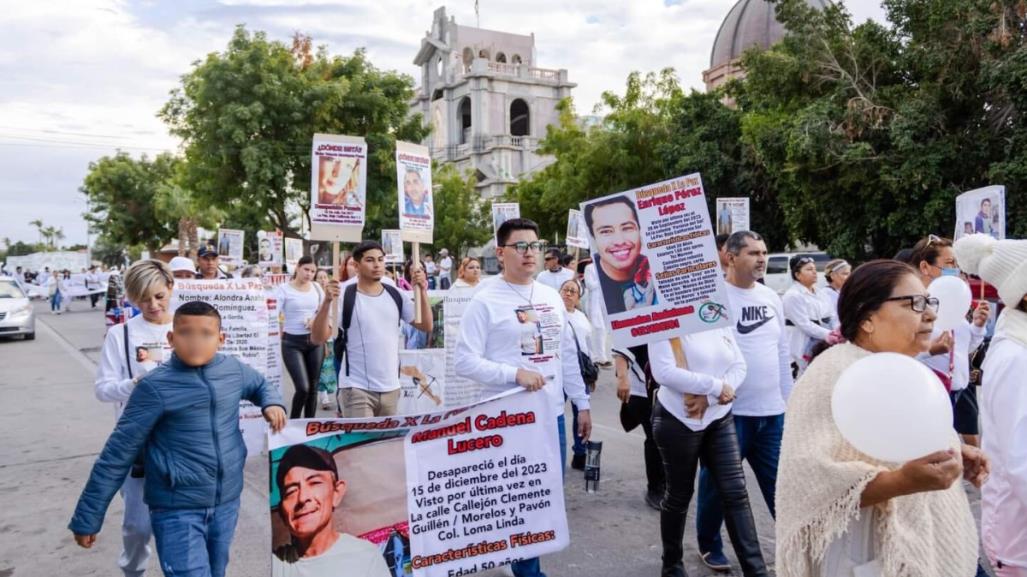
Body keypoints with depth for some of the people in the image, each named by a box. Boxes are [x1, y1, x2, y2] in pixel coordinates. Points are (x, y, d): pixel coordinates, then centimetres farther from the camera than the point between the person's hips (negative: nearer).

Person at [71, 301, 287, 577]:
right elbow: (117, 455, -10)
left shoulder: (233, 369, -2)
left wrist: (272, 403, 0)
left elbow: (260, 385, 22)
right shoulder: (155, 387, -15)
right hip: (177, 510, -5)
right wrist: (86, 519, -6)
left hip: (227, 503, 5)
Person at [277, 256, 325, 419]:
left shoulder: (317, 287, 8)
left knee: (313, 387, 6)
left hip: (315, 341, 4)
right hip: (292, 342, -4)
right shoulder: (284, 289, -4)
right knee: (303, 387, -13)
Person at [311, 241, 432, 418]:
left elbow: (426, 326, 3)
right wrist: (327, 302, -27)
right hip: (356, 388, -5)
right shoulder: (344, 297, -8)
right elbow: (317, 338, -14)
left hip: (391, 388, 5)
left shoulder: (396, 295, 6)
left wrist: (422, 291, -8)